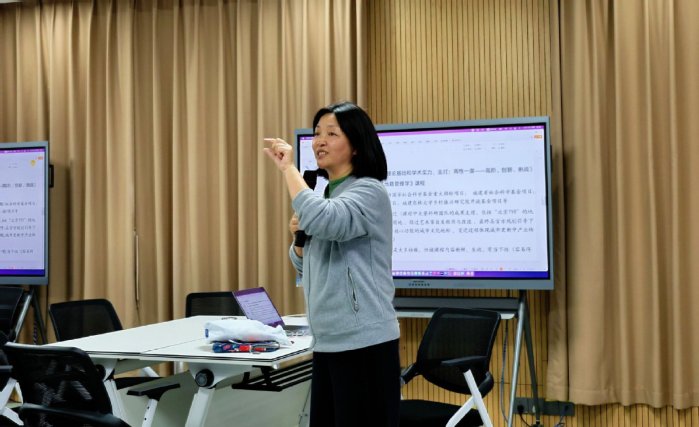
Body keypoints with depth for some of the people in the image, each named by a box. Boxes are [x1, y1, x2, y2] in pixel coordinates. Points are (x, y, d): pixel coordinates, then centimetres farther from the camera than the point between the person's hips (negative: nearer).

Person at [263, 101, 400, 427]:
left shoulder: (369, 191, -11)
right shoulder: (327, 193, 14)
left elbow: (322, 221, -32)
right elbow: (306, 268, 22)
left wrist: (289, 168, -20)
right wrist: (299, 236, 2)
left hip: (363, 341, -8)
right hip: (328, 340, 9)